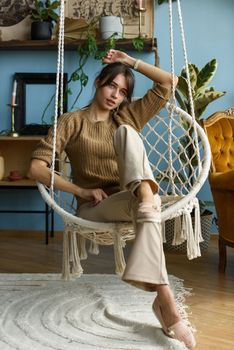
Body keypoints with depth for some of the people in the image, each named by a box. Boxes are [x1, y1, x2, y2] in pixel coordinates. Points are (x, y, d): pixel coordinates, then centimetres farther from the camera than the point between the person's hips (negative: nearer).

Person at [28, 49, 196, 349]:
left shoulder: (126, 118, 17)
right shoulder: (72, 122, 5)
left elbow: (169, 82, 12)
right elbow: (36, 168, -5)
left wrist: (130, 61, 11)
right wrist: (82, 191, -12)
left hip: (131, 201, 3)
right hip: (95, 209, -3)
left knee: (125, 131, -23)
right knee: (148, 207, -36)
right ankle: (165, 300, -43)